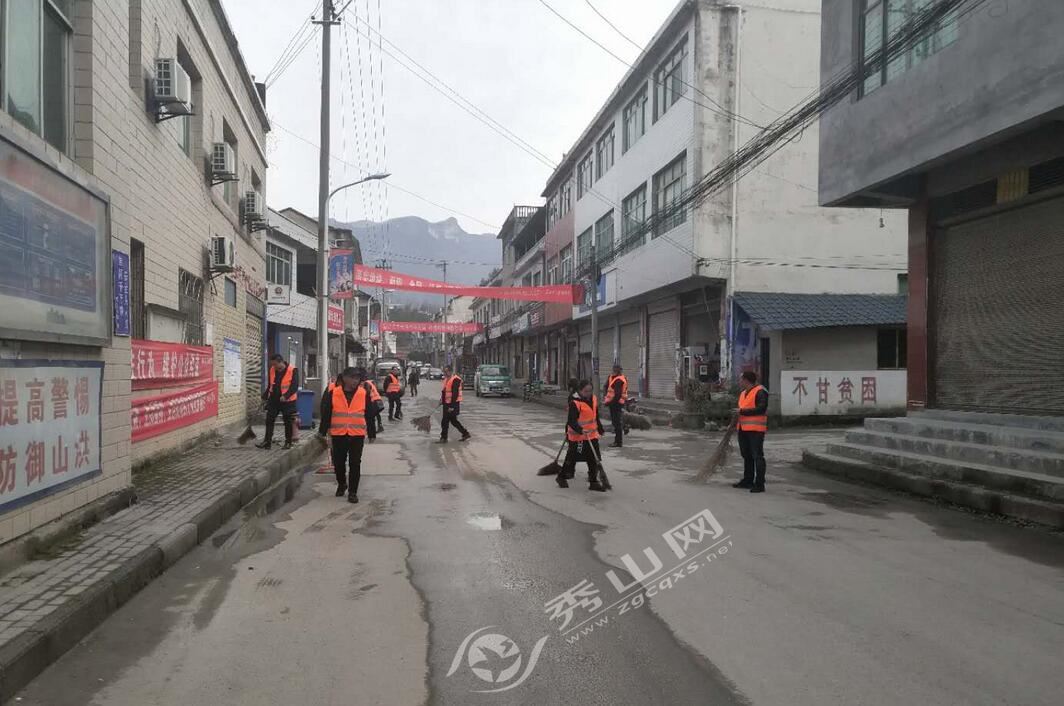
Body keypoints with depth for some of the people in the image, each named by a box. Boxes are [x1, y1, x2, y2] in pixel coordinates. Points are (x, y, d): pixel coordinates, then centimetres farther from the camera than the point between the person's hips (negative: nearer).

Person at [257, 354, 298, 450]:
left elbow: (294, 386, -17)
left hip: (287, 401, -5)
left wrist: (285, 396, -29)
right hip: (273, 400, 5)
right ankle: (267, 441, 9)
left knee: (288, 422, 6)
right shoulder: (272, 370, 6)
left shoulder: (293, 370, -12)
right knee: (269, 420, 4)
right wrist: (265, 395, 5)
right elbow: (270, 385, 17)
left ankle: (288, 442, 16)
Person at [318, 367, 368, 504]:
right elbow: (326, 414, 2)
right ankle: (341, 484, 36)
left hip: (357, 435, 0)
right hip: (338, 435, 1)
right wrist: (323, 432, 3)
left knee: (355, 464, 2)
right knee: (338, 463, 12)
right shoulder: (333, 393, -4)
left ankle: (353, 491, 12)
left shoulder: (364, 393, -2)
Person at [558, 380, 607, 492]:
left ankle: (593, 482, 15)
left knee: (594, 459, 7)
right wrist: (580, 430, -36)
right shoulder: (575, 403, -19)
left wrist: (600, 429, 24)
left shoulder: (593, 399, 5)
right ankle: (561, 476, 25)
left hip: (592, 435, 7)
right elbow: (571, 421, -23)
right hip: (578, 436, -7)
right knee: (572, 457, 5)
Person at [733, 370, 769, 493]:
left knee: (757, 456, -6)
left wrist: (742, 411, -18)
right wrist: (734, 423, 18)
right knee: (747, 456, 15)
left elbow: (761, 409, -20)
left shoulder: (760, 392, -10)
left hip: (756, 429, -9)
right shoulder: (743, 393, 18)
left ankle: (760, 484, -3)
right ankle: (748, 481, 25)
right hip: (743, 429, 9)